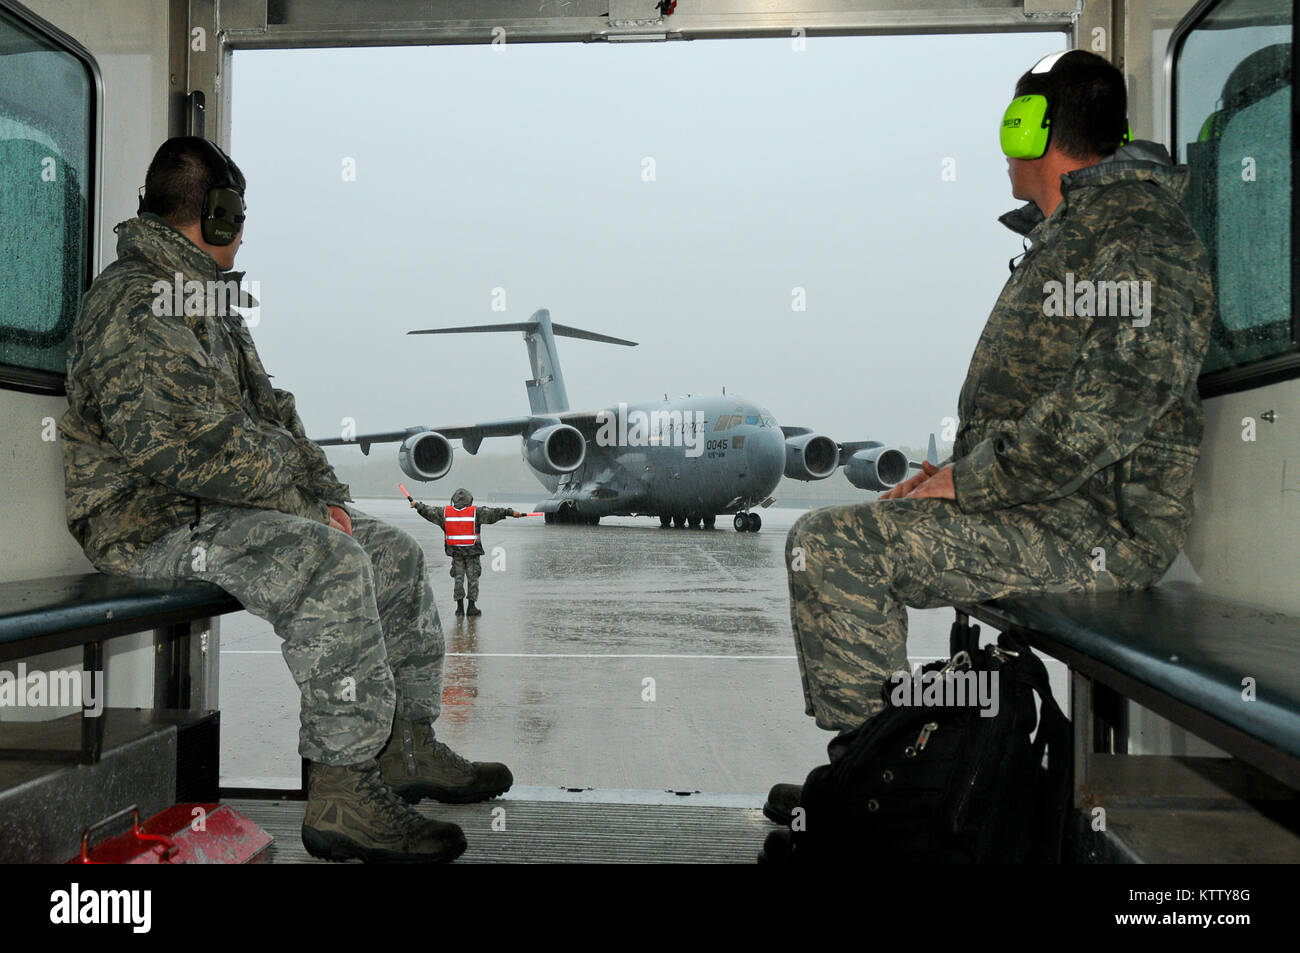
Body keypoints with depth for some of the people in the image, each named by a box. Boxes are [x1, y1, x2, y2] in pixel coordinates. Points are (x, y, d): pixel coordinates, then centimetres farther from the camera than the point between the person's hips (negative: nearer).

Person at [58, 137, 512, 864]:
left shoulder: (210, 299, 20)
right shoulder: (136, 305, -14)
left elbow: (265, 407, 21)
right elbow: (173, 444, -25)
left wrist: (327, 492, 7)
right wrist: (294, 494, -17)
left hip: (223, 506, 10)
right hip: (151, 523, -10)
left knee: (396, 554, 6)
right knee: (329, 562, -32)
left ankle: (409, 748, 13)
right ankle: (343, 796, -28)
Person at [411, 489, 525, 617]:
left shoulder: (445, 512, 2)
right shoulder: (476, 512, -6)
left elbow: (429, 511, 14)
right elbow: (493, 512, -8)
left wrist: (417, 505, 28)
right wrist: (510, 512, -6)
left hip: (455, 552, 3)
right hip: (472, 552, -3)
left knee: (458, 578, 9)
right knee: (473, 579, 5)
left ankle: (460, 608, 11)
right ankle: (471, 607, 6)